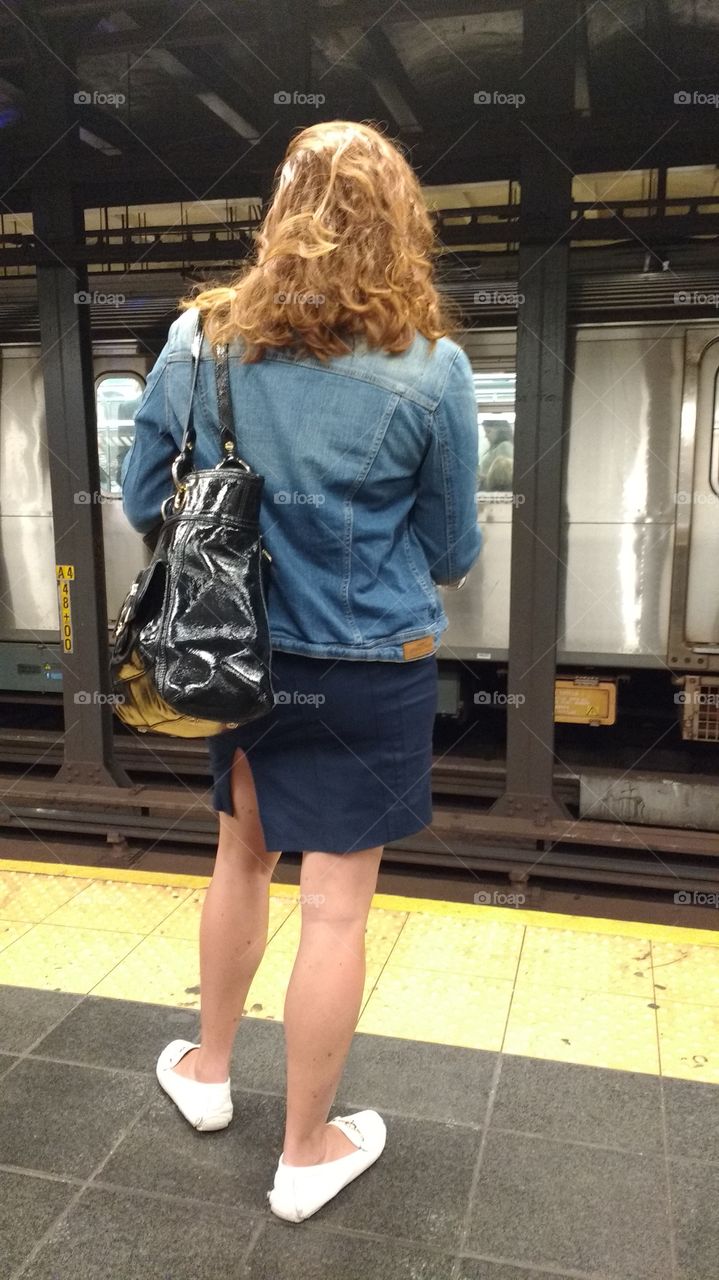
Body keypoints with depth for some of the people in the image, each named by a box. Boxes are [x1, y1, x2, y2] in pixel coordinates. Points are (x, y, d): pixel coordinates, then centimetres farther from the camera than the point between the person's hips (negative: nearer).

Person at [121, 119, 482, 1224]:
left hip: (245, 658, 4)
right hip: (375, 669, -3)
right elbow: (453, 552, -2)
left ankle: (207, 1070, 44)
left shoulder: (199, 342, -4)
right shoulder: (431, 368, -11)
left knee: (243, 857, 23)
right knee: (335, 905, 8)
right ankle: (308, 1152, 28)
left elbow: (143, 503, 4)